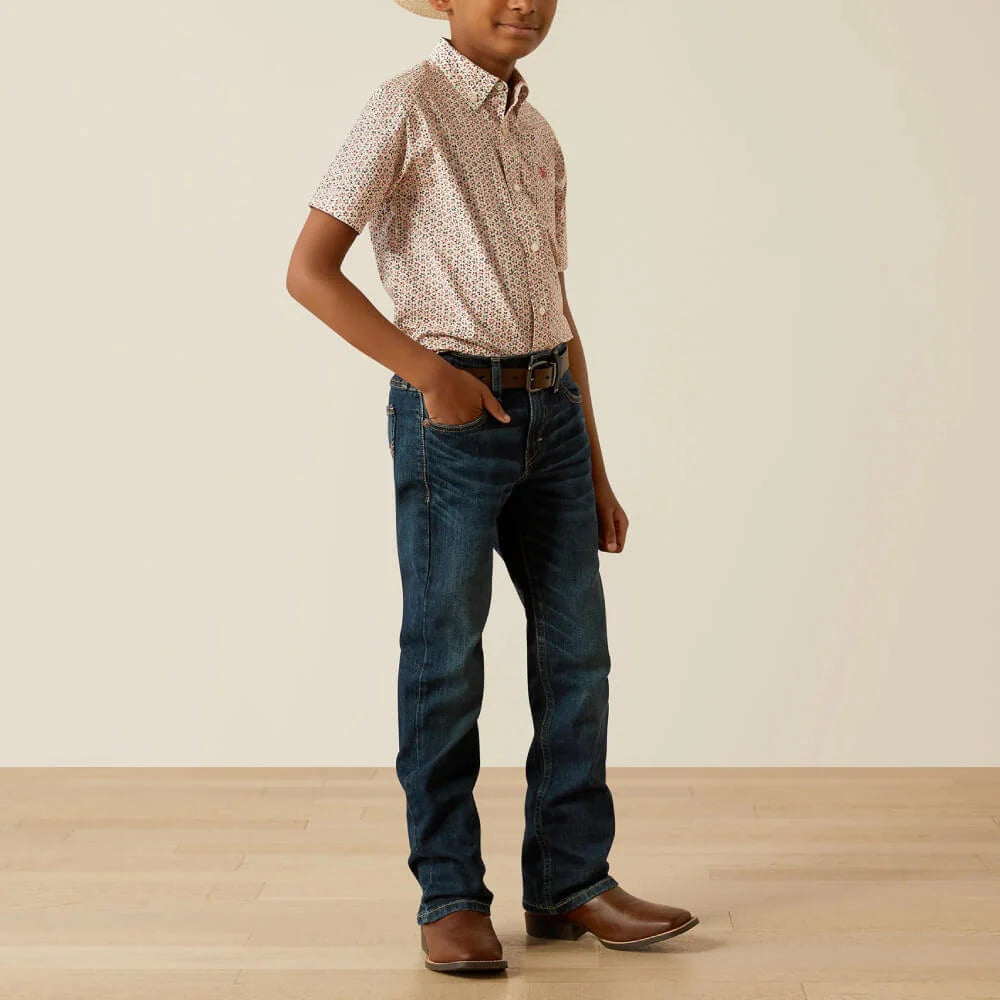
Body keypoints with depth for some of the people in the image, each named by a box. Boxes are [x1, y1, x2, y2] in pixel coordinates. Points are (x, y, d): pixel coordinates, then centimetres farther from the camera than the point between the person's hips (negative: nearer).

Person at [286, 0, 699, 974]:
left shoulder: (539, 133, 16)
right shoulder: (406, 107, -4)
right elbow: (309, 269, -9)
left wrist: (596, 470, 15)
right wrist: (430, 373, -15)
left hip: (551, 411, 6)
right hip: (453, 416, -6)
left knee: (576, 649, 7)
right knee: (446, 658, 2)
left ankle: (570, 879, 19)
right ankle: (450, 897, 14)